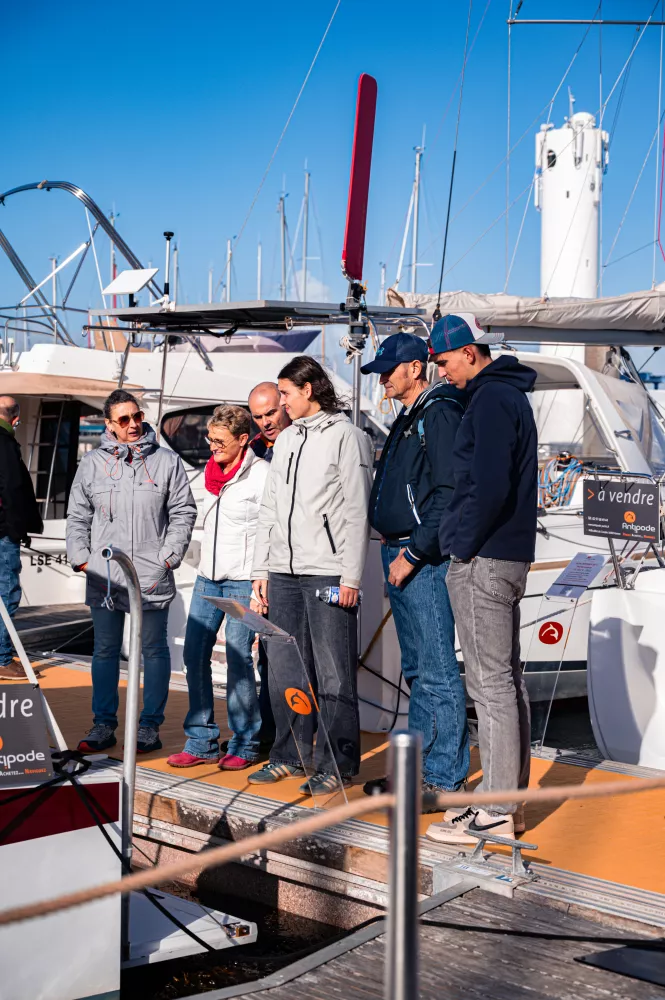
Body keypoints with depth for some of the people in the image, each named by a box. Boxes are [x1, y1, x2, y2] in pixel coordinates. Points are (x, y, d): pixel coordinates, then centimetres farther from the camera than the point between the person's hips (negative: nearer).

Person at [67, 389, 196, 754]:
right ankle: (103, 723, 20)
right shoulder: (92, 463, 8)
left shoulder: (167, 461, 3)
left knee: (154, 650, 4)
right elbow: (77, 516, 11)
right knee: (104, 651, 9)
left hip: (152, 577, -2)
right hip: (103, 577, 2)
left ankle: (150, 724, 14)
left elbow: (183, 513, 3)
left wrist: (168, 556, -5)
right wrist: (81, 558, 2)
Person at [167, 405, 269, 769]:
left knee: (238, 657, -6)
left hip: (243, 579, -7)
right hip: (208, 576, 7)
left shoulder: (261, 474, -9)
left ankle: (244, 743, 8)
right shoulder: (212, 470, 13)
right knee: (195, 654, 4)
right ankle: (201, 741, 14)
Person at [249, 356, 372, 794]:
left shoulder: (346, 436, -2)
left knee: (333, 675, -2)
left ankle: (338, 764, 7)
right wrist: (262, 569, 13)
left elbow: (357, 512, -7)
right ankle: (289, 755, 22)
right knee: (285, 671, 10)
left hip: (328, 573, -7)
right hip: (284, 573, 7)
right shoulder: (286, 440, 19)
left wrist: (352, 577, -13)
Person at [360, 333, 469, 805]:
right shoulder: (407, 420, 19)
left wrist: (413, 553, -19)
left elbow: (449, 495, -19)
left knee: (438, 672, -6)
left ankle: (446, 779, 1)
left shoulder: (440, 415, -12)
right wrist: (391, 545, 14)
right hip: (398, 557, 10)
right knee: (416, 670, 15)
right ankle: (418, 766, 24)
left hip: (425, 561, -10)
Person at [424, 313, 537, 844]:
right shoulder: (511, 395, 18)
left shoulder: (490, 399, -13)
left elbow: (489, 486, -23)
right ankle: (509, 798, 22)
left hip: (482, 561, -10)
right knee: (507, 679, 13)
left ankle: (495, 812, 1)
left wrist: (463, 545, -13)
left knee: (491, 683, -6)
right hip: (510, 555, 10)